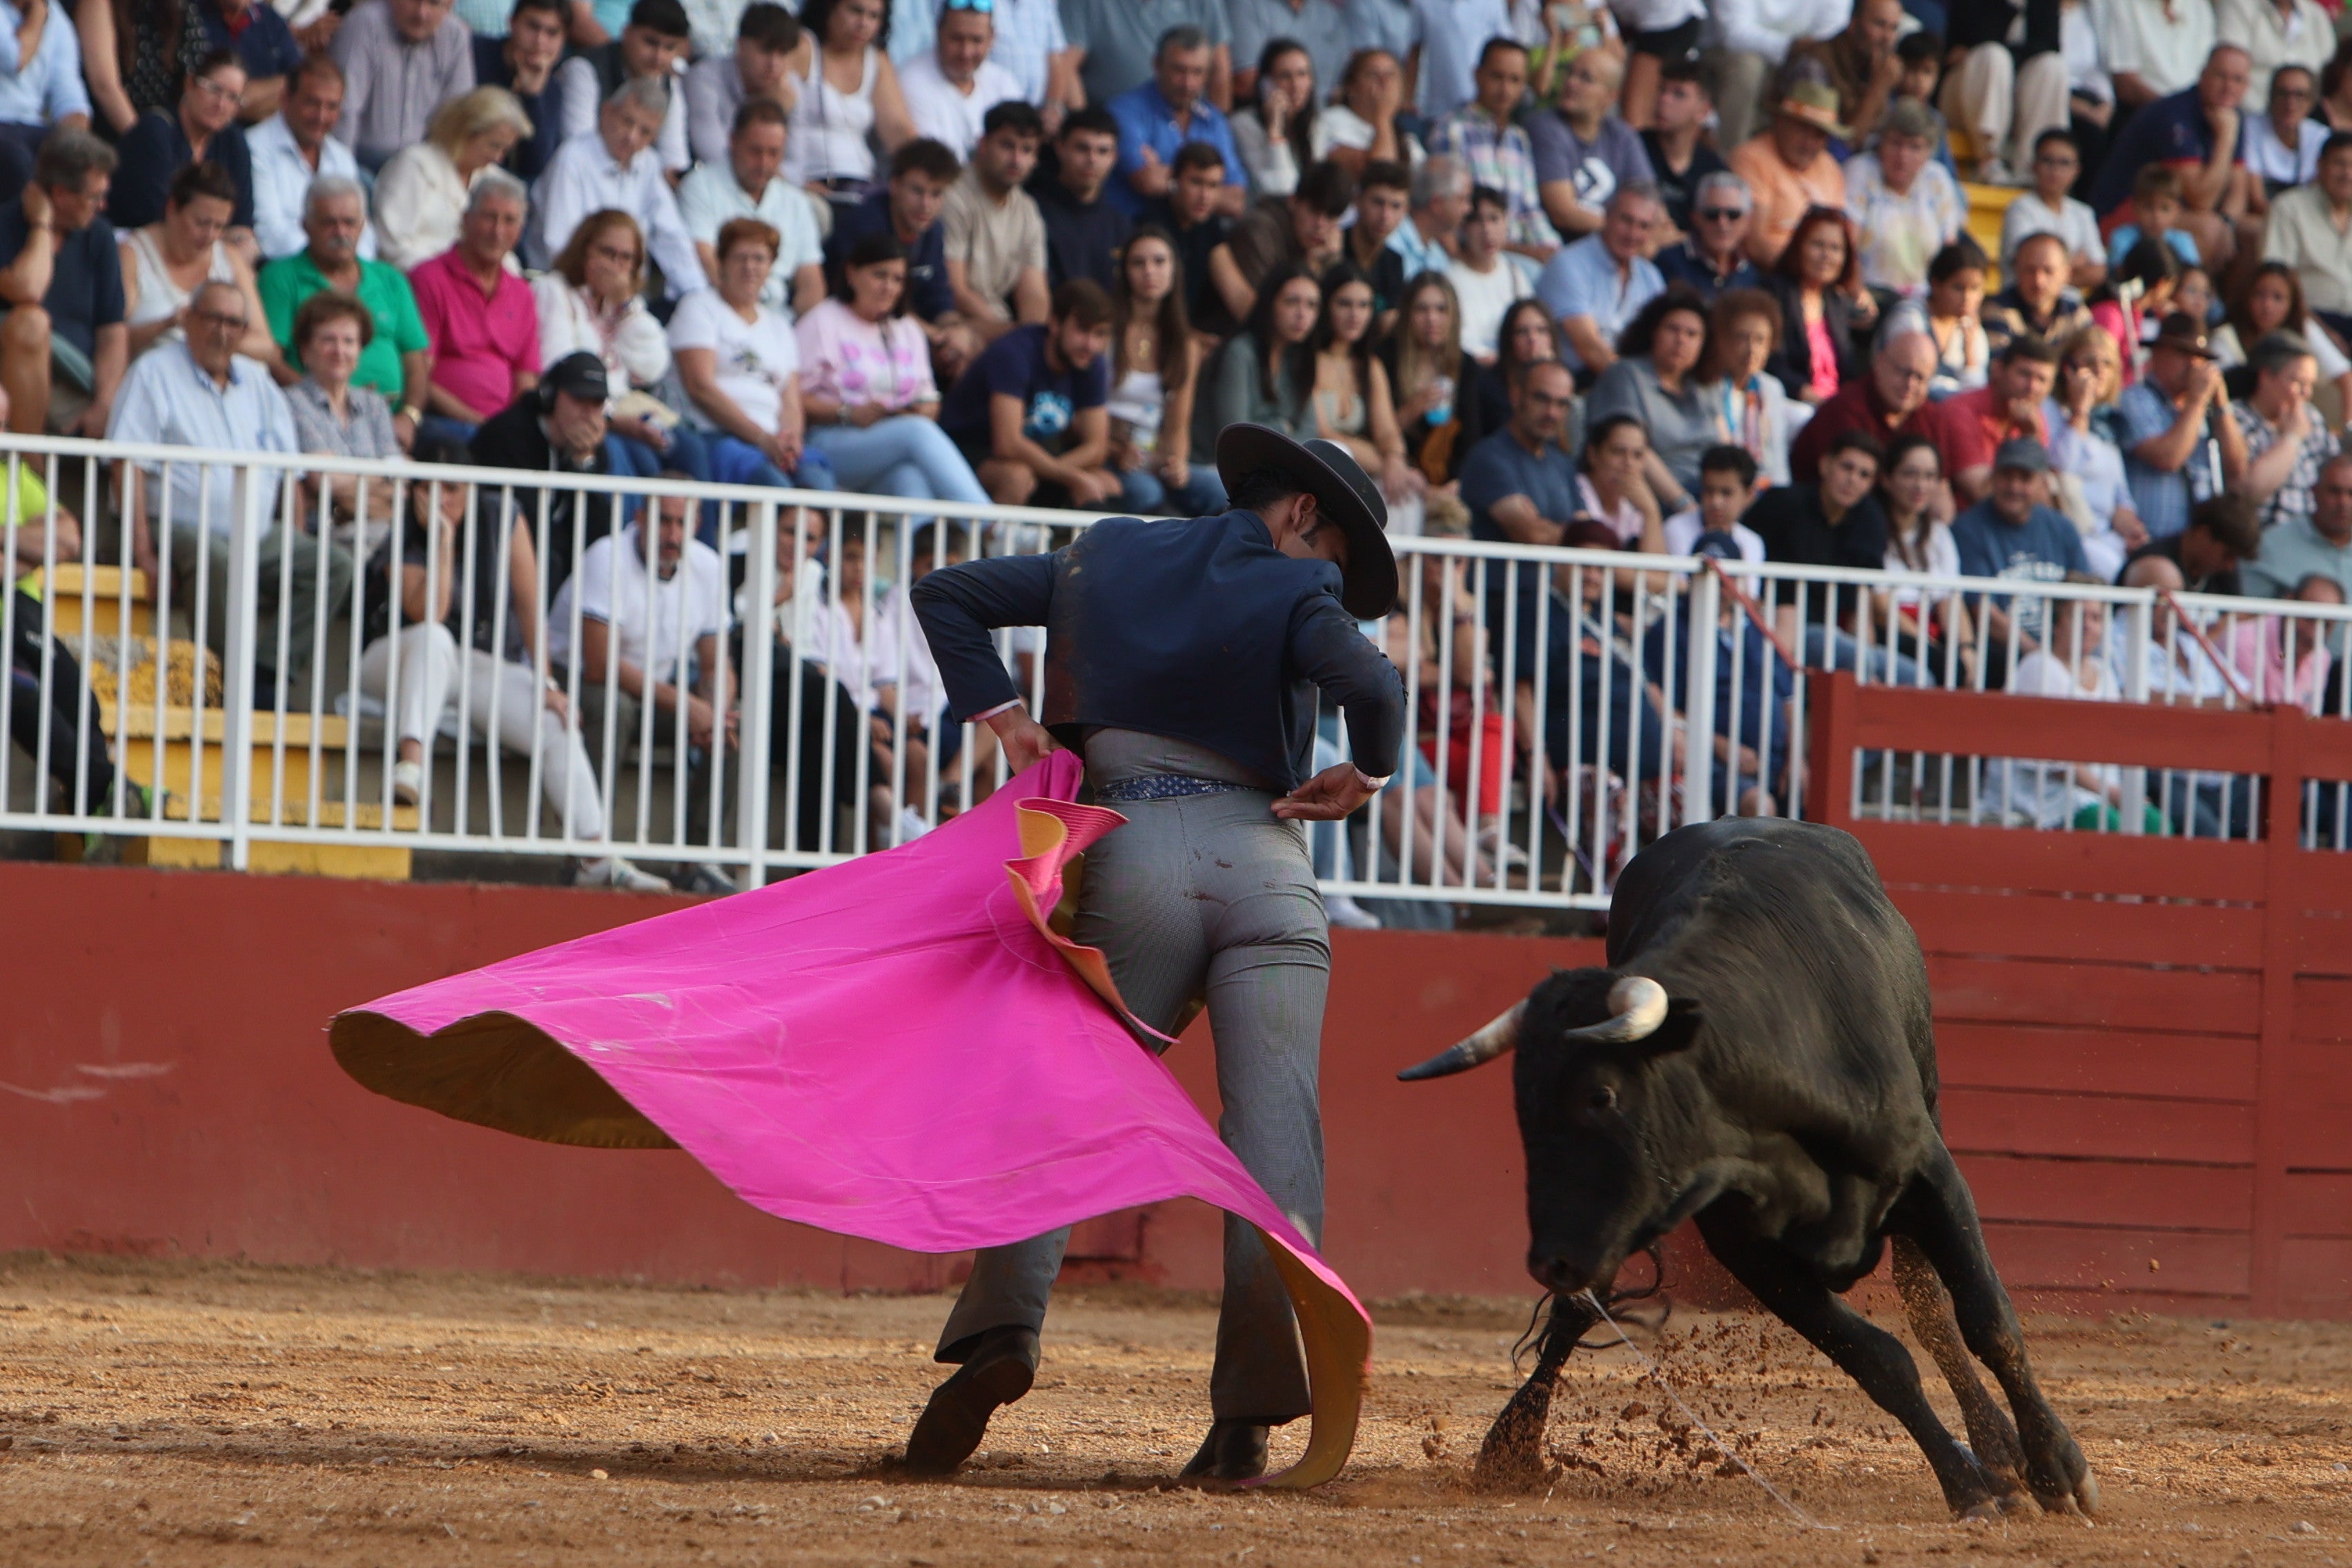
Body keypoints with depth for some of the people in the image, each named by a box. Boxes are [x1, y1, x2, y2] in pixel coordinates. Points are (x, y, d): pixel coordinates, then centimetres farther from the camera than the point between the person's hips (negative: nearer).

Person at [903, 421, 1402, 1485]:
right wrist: (1364, 777, 1)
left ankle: (1001, 1327, -17)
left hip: (1135, 862, 2)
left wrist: (1001, 716, 14)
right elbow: (1367, 679, -16)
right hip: (1267, 866, -2)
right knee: (1273, 1130, -4)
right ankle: (1251, 1409, -11)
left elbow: (947, 595, 22)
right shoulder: (1295, 595, 4)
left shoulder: (1109, 557, 19)